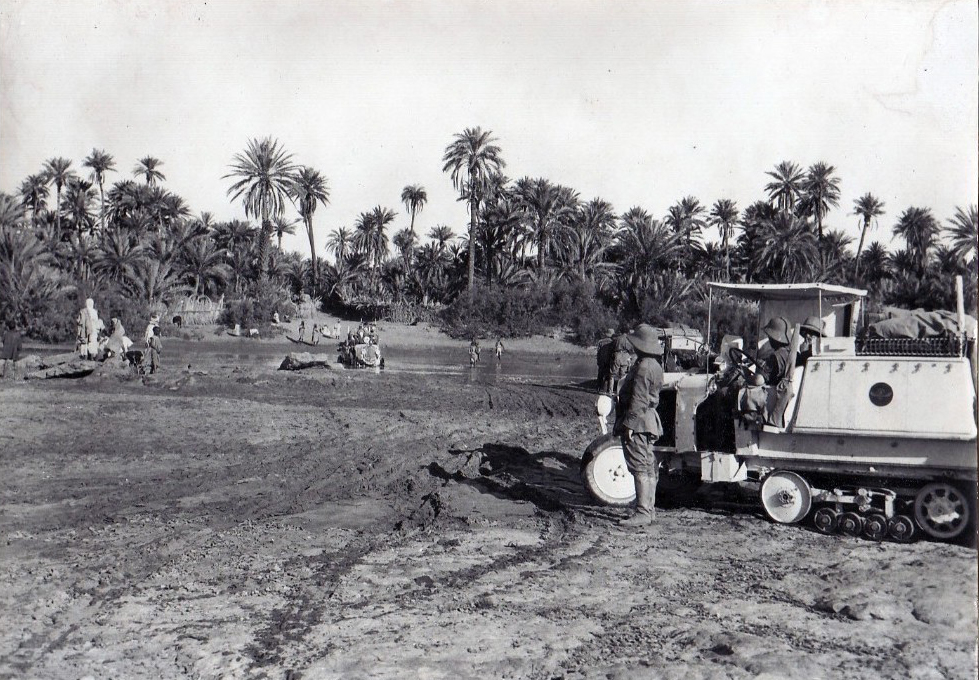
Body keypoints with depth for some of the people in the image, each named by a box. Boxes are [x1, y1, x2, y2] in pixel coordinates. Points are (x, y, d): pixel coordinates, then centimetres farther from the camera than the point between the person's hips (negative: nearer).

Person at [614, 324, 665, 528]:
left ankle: (643, 513, -10)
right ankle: (648, 509, 21)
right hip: (648, 423, 11)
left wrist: (629, 424, -20)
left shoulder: (643, 368, -18)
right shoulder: (654, 366, 15)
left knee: (640, 468, -10)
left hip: (638, 423, -11)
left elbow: (639, 400, -22)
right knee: (649, 468, 14)